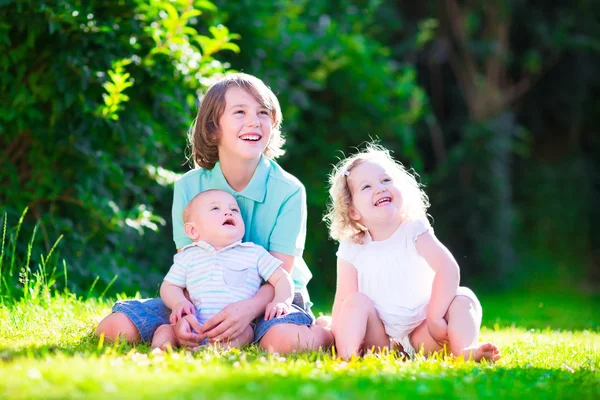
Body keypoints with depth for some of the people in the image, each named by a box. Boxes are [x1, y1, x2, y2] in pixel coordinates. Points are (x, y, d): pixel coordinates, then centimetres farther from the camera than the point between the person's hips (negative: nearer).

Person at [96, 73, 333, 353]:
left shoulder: (289, 190, -12)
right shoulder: (189, 187, -5)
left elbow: (280, 273, -14)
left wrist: (249, 308, -36)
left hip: (269, 298, -3)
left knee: (284, 339, -42)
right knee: (114, 327, -18)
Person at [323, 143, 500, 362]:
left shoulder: (414, 231, -7)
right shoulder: (351, 250, -2)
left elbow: (448, 268, -19)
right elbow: (343, 300, -4)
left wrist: (434, 316, -28)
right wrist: (337, 335, -21)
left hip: (421, 336, 0)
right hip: (380, 340, 1)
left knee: (463, 298, -19)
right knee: (357, 300, -21)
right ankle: (347, 355, -34)